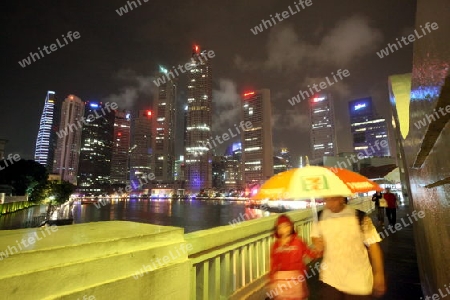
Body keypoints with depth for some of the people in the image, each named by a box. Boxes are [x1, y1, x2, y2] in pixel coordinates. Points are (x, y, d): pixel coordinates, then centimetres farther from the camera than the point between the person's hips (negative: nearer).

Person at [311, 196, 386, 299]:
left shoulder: (359, 217, -13)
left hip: (358, 281, -1)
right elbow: (315, 236, 11)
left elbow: (373, 245, -5)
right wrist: (316, 242, -10)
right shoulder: (319, 217, -6)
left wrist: (379, 274, -3)